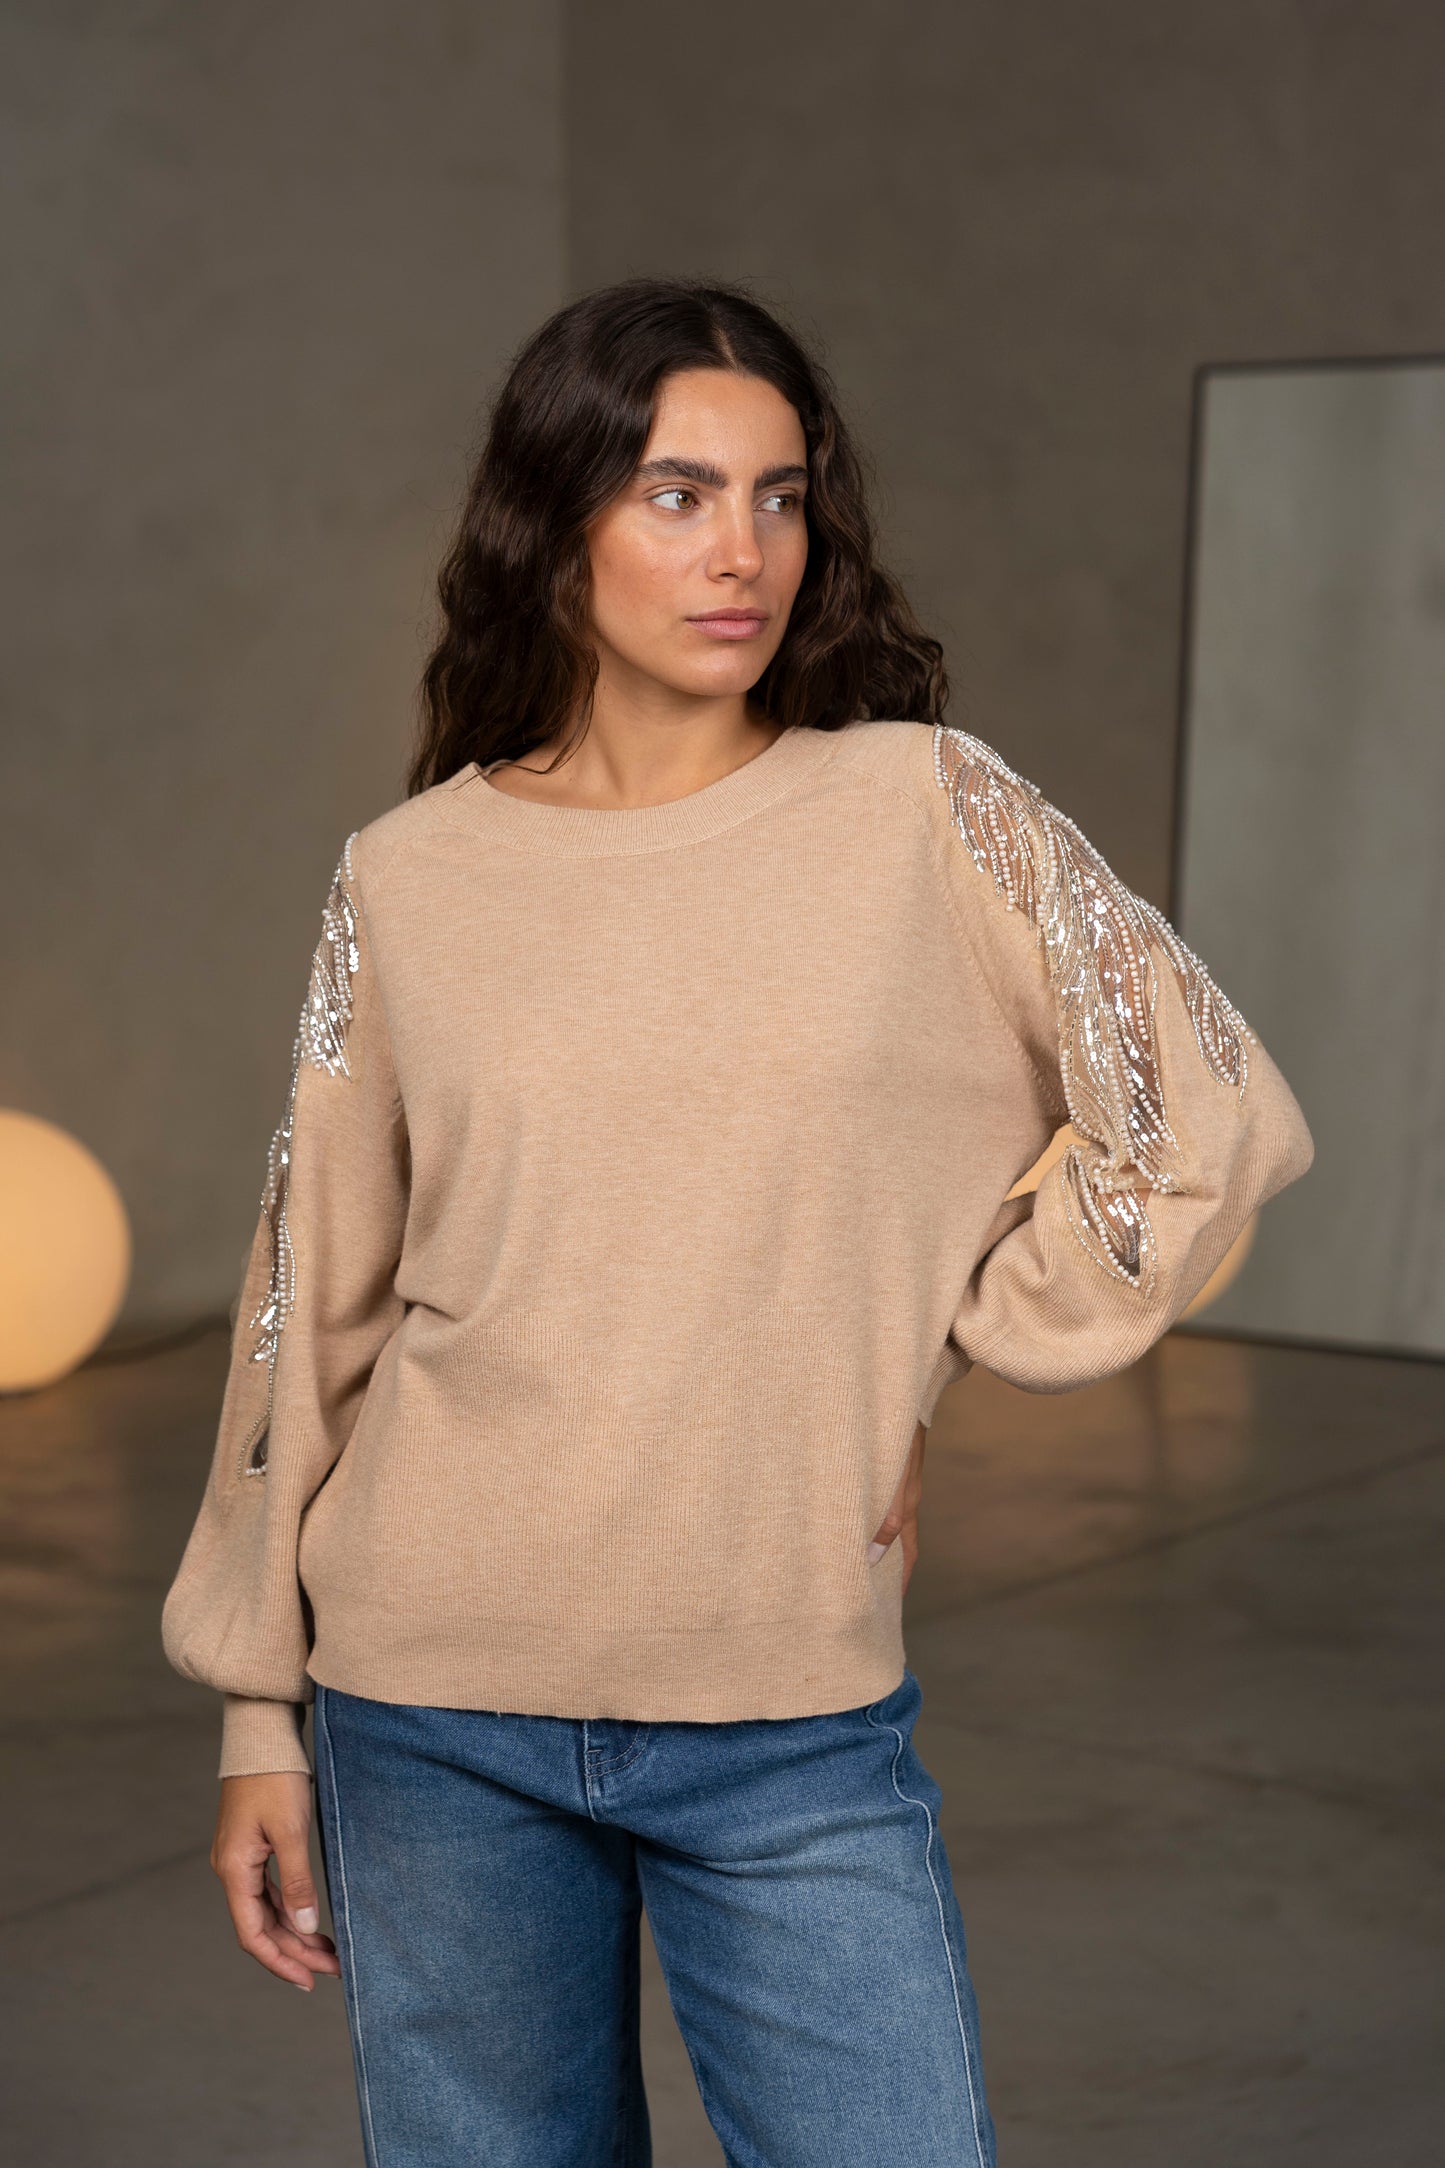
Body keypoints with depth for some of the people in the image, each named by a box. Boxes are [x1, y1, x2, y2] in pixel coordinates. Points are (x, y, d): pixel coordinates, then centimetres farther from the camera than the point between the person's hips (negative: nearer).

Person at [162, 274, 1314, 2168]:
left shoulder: (924, 811, -3)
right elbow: (314, 1310, 6)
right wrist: (257, 1718, 7)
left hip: (798, 1728, -1)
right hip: (436, 1716, 1)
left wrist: (929, 1357, 0)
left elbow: (1210, 1124, 1)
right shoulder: (408, 883, 0)